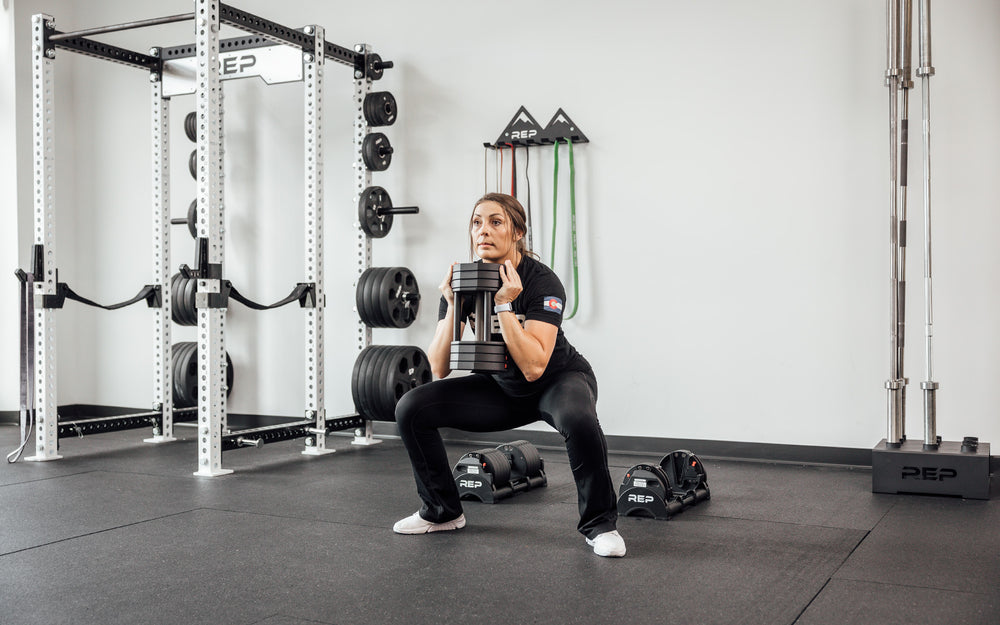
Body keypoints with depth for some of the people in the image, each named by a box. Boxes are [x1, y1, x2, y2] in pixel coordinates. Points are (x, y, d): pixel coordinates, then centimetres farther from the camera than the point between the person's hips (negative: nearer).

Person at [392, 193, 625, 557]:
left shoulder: (541, 282, -25)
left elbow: (534, 367, -35)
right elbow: (439, 369, -16)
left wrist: (504, 305, -37)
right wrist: (453, 305, -25)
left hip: (558, 381, -5)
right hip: (502, 388, 5)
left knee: (578, 419, -40)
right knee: (411, 409, -10)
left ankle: (599, 524, -16)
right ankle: (442, 512, 10)